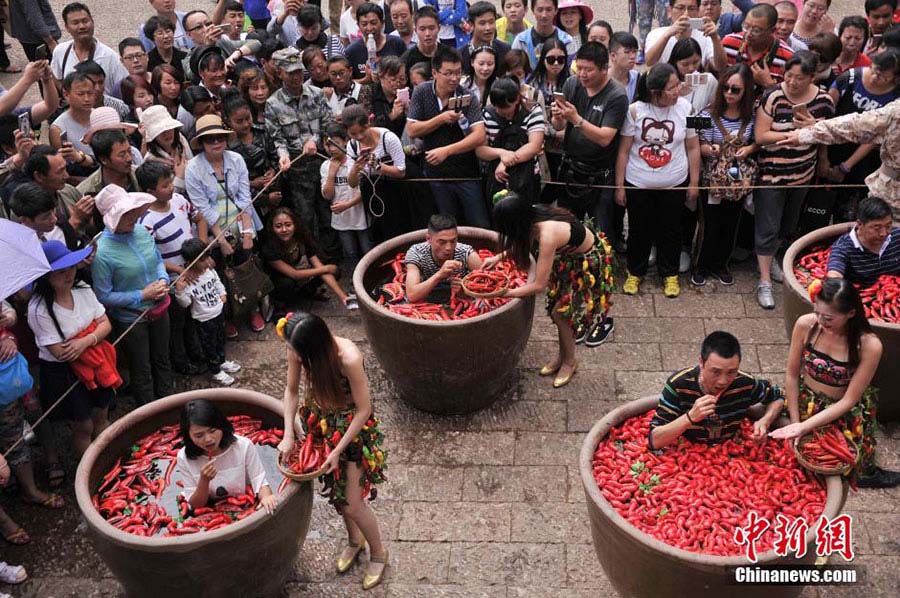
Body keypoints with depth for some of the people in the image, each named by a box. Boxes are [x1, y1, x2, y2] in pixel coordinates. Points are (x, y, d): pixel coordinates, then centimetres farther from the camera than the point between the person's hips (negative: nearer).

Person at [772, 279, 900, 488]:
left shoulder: (869, 345, -23)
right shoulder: (806, 325, -18)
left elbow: (848, 401, -18)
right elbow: (791, 375, -7)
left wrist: (804, 427, -24)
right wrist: (795, 422, -8)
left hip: (840, 413, -2)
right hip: (804, 401, 2)